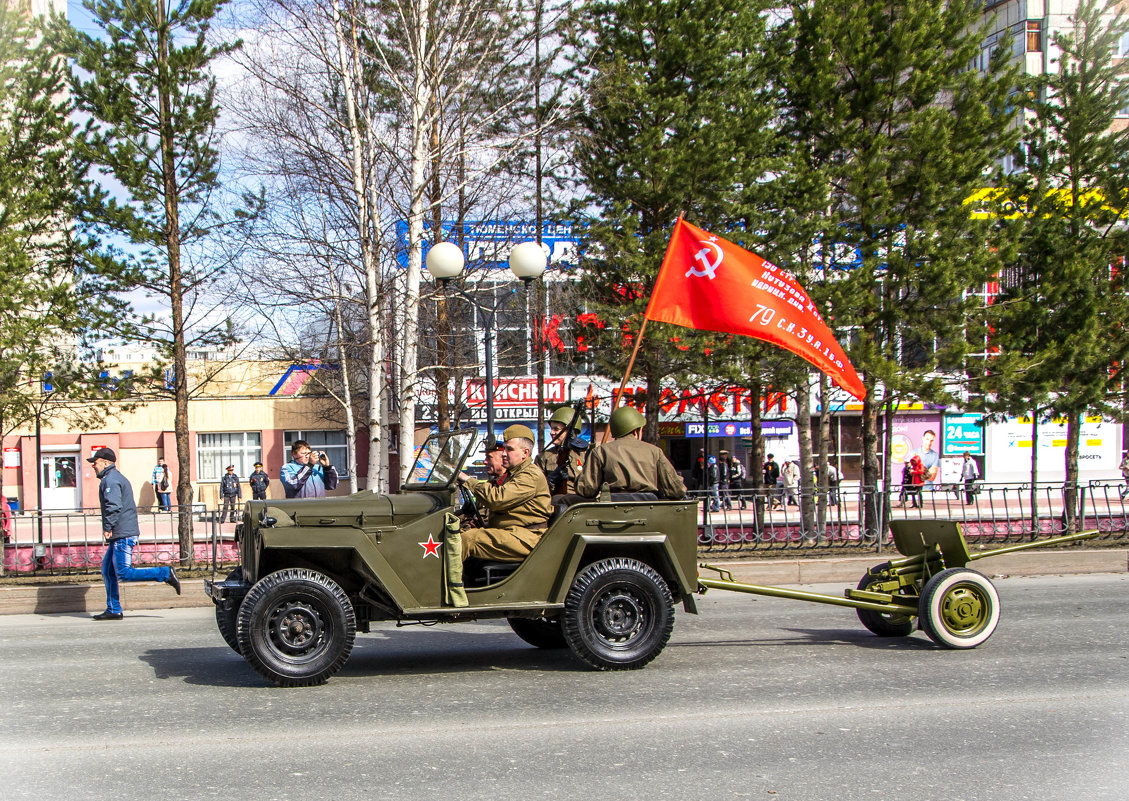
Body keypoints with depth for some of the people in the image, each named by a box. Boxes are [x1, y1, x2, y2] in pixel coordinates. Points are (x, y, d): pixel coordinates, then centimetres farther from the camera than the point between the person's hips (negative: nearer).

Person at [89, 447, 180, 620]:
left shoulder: (109, 480, -11)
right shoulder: (118, 478, 22)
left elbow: (114, 506, -24)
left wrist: (108, 528, -20)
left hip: (122, 535, -11)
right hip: (120, 535, 11)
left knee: (124, 574, -12)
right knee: (108, 570, 12)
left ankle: (166, 573, -12)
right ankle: (113, 610, 13)